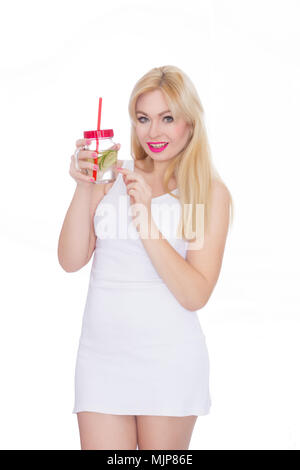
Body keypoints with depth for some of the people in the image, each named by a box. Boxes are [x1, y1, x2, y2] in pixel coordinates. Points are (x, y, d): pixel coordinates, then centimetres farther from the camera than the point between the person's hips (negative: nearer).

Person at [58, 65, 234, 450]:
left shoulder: (211, 193, -2)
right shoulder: (112, 176, 5)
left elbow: (195, 296, -10)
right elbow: (71, 261, -1)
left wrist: (145, 220, -17)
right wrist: (84, 187, -12)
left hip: (169, 359, -1)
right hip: (101, 355, 2)